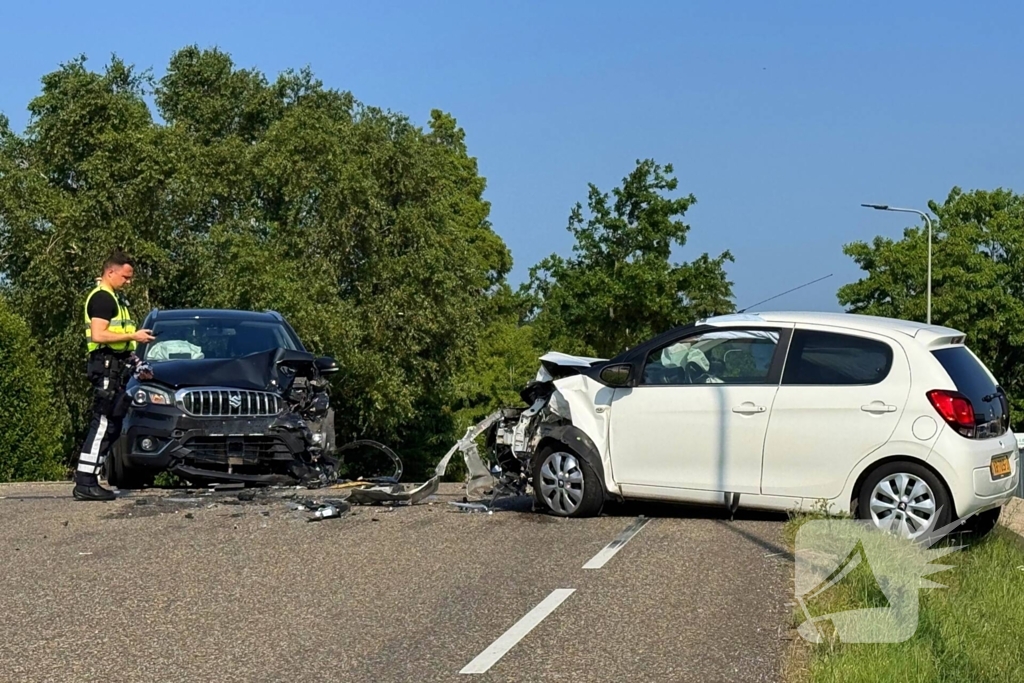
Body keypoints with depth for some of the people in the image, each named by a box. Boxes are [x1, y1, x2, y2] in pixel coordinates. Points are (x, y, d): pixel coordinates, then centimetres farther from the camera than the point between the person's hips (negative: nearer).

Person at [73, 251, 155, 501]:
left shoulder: (114, 298, 22)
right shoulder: (102, 297, -11)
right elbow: (98, 335, -21)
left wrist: (130, 354, 19)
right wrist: (133, 336, -18)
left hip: (115, 366, 10)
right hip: (106, 365, -10)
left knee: (112, 424, 9)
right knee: (103, 424, -13)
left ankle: (88, 479, 10)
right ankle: (85, 483, -14)